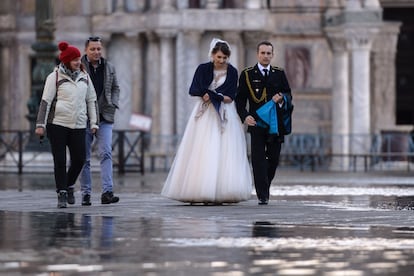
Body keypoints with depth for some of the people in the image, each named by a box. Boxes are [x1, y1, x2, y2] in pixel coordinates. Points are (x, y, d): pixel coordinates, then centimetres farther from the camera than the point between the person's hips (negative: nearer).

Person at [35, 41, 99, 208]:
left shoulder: (84, 77, 11)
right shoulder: (55, 77, -2)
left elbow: (91, 100, 17)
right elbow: (46, 101, -4)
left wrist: (93, 122, 11)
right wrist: (41, 124, -9)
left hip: (78, 125, 4)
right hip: (57, 125, -4)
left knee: (79, 159, 0)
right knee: (60, 161, -3)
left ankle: (69, 185, 26)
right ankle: (62, 194, 4)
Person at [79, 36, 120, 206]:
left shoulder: (109, 68, 11)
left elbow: (115, 88, 21)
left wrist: (113, 104, 5)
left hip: (105, 118, 2)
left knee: (106, 153, -11)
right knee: (84, 158, 4)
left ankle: (107, 192, -17)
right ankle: (86, 194, 11)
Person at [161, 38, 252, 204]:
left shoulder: (232, 72, 5)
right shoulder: (203, 69, 4)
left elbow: (230, 96, -2)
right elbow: (194, 89, -6)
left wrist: (209, 94, -9)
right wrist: (219, 96, -13)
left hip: (224, 115, 0)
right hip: (205, 114, 0)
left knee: (223, 153, -8)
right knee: (201, 152, -7)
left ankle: (221, 193, -9)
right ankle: (198, 192, -8)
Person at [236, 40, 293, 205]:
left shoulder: (279, 74, 12)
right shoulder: (247, 75, 5)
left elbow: (288, 94, 10)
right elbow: (240, 99, 2)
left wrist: (282, 98, -13)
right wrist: (245, 116, -13)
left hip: (276, 123, 2)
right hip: (256, 123, -2)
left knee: (273, 159, 4)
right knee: (259, 159, -8)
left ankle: (264, 188, 26)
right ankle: (262, 195, -8)